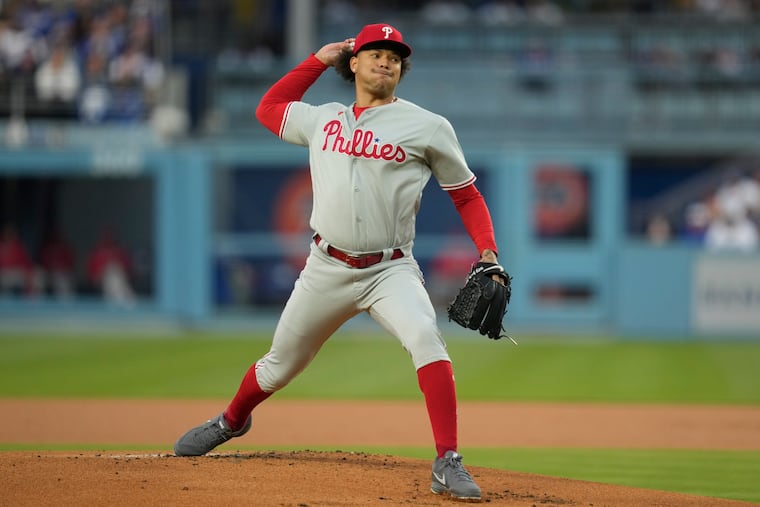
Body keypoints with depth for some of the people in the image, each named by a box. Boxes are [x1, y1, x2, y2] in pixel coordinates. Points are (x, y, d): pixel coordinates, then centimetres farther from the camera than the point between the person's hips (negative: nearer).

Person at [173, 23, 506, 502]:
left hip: (391, 270, -3)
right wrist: (319, 61, 20)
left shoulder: (428, 126, 0)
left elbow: (467, 195, 4)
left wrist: (488, 251, -11)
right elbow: (268, 108, 28)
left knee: (426, 340, -30)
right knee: (280, 365, 14)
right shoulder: (324, 120, 11)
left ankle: (448, 465, -30)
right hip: (327, 268, 3)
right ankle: (232, 421, 45)